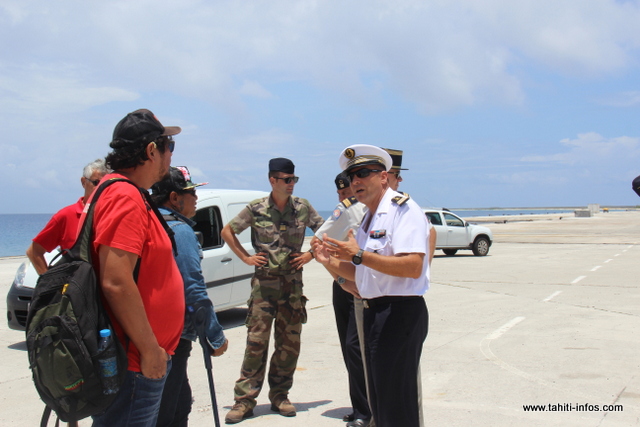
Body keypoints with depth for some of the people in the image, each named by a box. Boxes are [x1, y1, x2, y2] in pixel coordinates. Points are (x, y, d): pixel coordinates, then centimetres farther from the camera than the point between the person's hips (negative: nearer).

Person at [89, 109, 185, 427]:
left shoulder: (128, 194, 13)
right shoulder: (126, 197, -19)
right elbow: (115, 283, -26)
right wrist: (150, 349, -19)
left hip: (139, 359, 10)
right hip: (135, 363, -10)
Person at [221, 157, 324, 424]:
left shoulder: (303, 208, 2)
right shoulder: (256, 209, -2)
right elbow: (227, 231, 8)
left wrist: (309, 255, 3)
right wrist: (246, 258, 1)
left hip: (293, 283, 2)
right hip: (264, 282, -2)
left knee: (290, 342, 6)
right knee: (256, 340, -4)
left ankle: (279, 396, 20)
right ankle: (244, 399, 4)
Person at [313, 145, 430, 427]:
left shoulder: (403, 208, -11)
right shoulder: (368, 218, 18)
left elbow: (413, 266, -24)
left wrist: (359, 255, -25)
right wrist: (331, 262, 7)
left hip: (400, 314, -10)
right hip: (373, 313, 10)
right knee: (379, 401, 18)